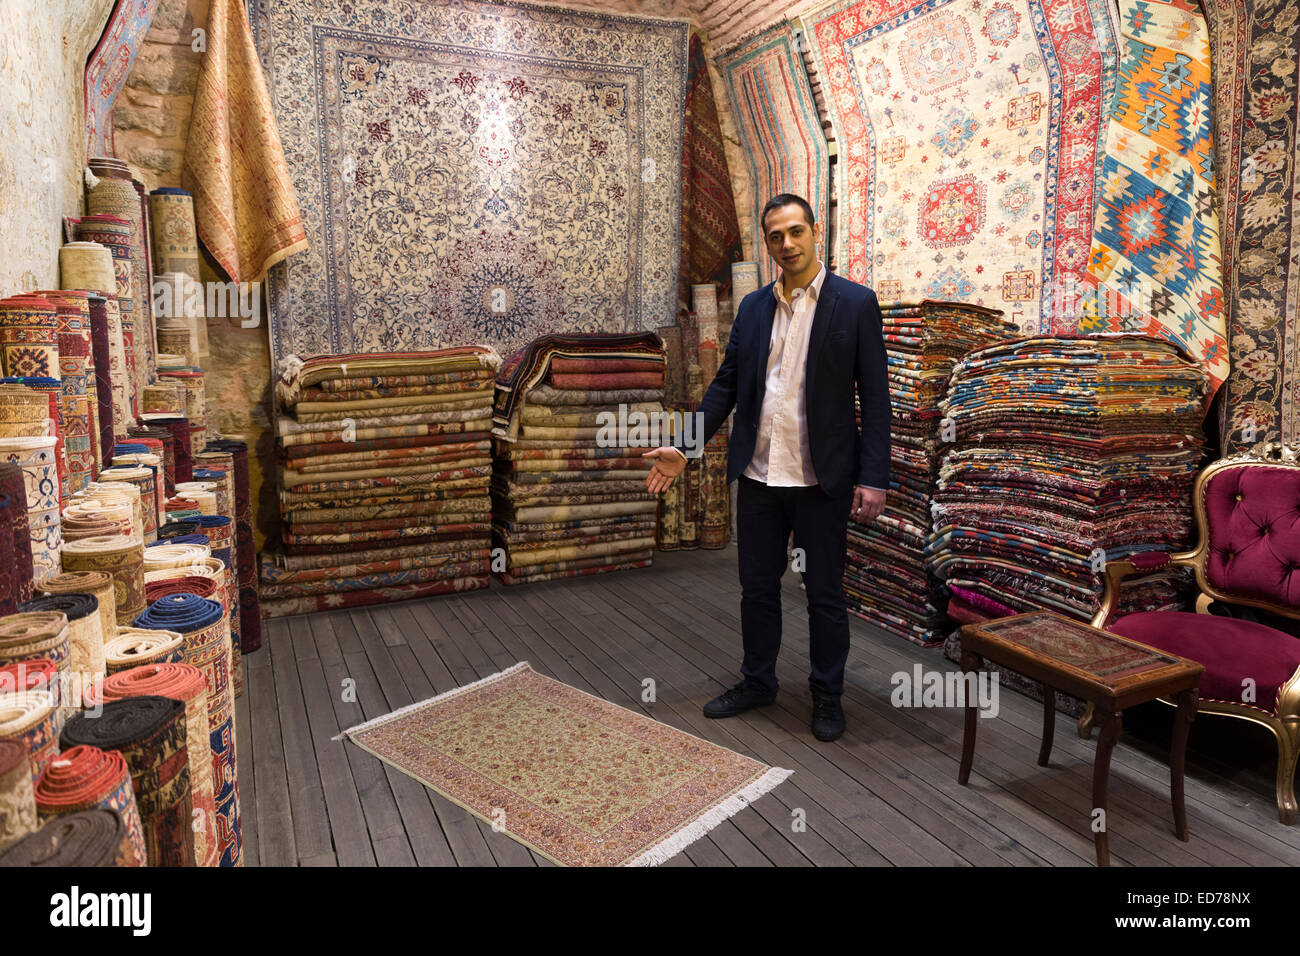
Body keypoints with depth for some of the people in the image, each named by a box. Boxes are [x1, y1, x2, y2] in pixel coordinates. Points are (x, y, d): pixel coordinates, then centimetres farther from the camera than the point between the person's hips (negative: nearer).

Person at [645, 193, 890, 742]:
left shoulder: (856, 303, -4)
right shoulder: (753, 307, 9)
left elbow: (874, 397, -7)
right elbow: (727, 383, 11)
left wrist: (873, 478, -12)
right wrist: (684, 448, 4)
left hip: (822, 480, -4)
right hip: (758, 475, 4)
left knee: (825, 594, 8)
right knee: (757, 588, 14)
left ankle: (827, 696, 26)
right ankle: (756, 683, 32)